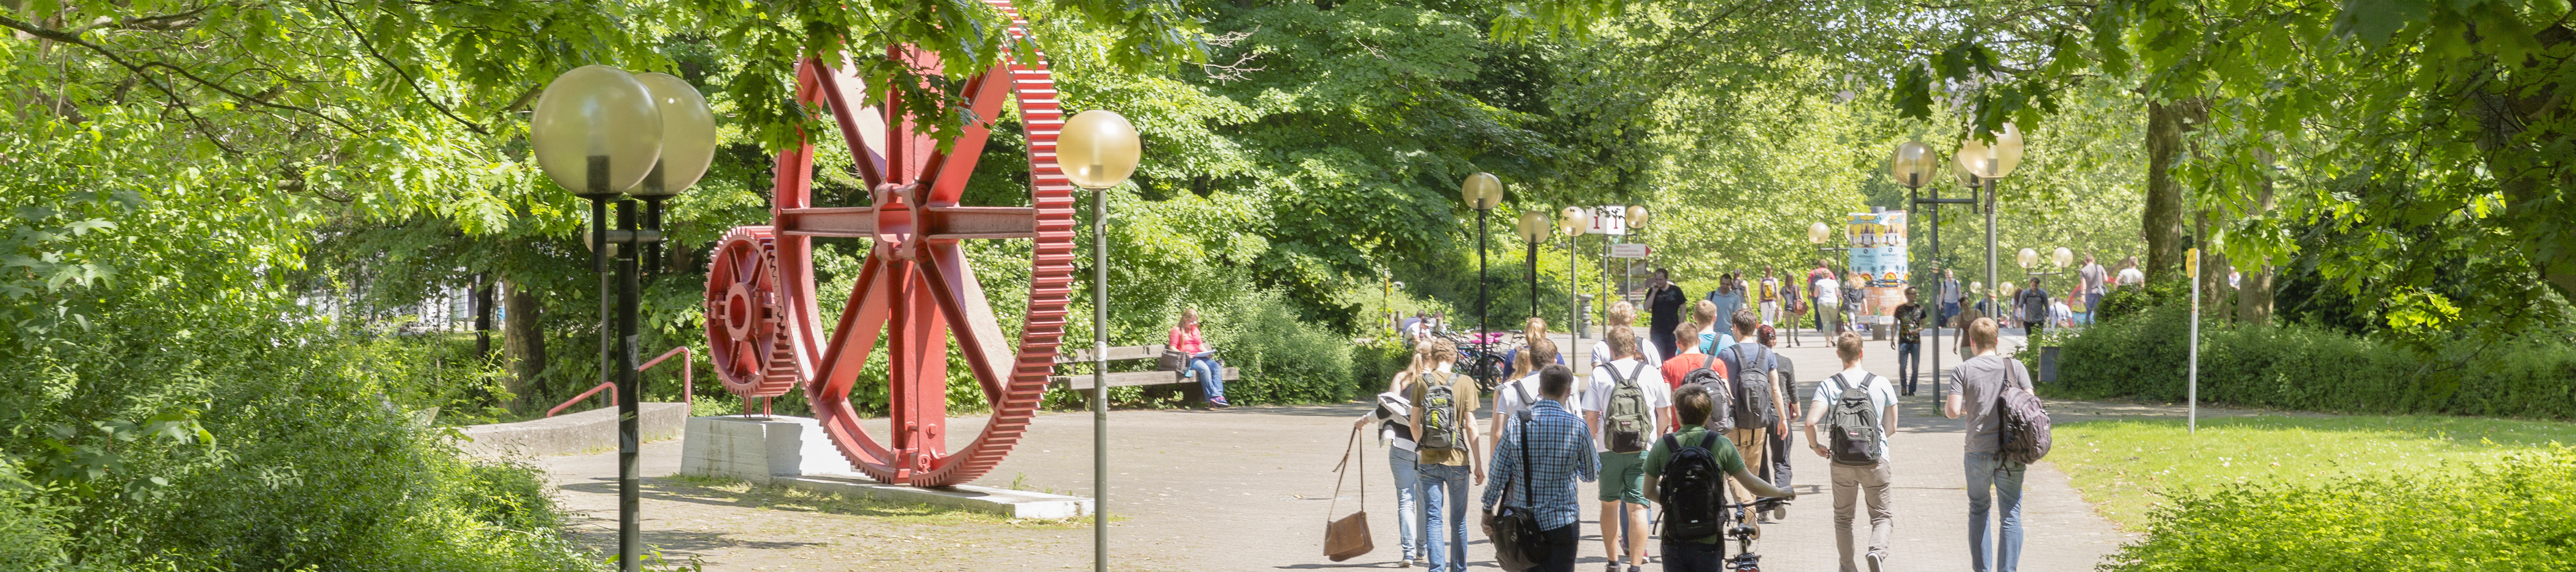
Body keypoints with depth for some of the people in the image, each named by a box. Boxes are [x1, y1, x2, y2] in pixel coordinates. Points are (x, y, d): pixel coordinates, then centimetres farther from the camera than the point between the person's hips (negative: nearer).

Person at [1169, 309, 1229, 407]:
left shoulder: (1195, 330, 26)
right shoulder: (1177, 330, 5)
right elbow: (1172, 348, -2)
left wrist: (1208, 353, 3)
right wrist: (1183, 354, -19)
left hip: (1200, 357, 7)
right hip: (1187, 360, -7)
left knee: (1217, 367, -22)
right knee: (1204, 368, -34)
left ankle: (1217, 396, -34)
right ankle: (1211, 398, -35)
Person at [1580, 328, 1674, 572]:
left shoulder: (1599, 374, -1)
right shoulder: (1651, 373, 2)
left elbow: (1591, 417, -3)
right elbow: (1666, 415, 11)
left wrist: (1592, 441, 16)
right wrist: (1657, 436, 30)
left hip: (1609, 450, 0)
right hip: (1643, 449, 0)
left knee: (1609, 505, 16)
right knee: (1637, 507, -2)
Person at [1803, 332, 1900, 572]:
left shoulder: (1828, 386, -6)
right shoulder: (1881, 384, -2)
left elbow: (1811, 422, -17)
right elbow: (1891, 427, 5)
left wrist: (1815, 445, 2)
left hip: (1842, 462, 0)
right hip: (1876, 461, 0)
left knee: (1843, 518, 19)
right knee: (1882, 516, 11)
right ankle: (1877, 550, -18)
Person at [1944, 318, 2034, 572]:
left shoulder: (1963, 371, -2)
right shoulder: (2015, 367, 1)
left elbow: (1953, 411, -9)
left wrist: (1947, 407, 14)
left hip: (1978, 451, 0)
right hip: (2012, 453, 0)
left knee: (1978, 511, 15)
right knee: (2011, 515, 3)